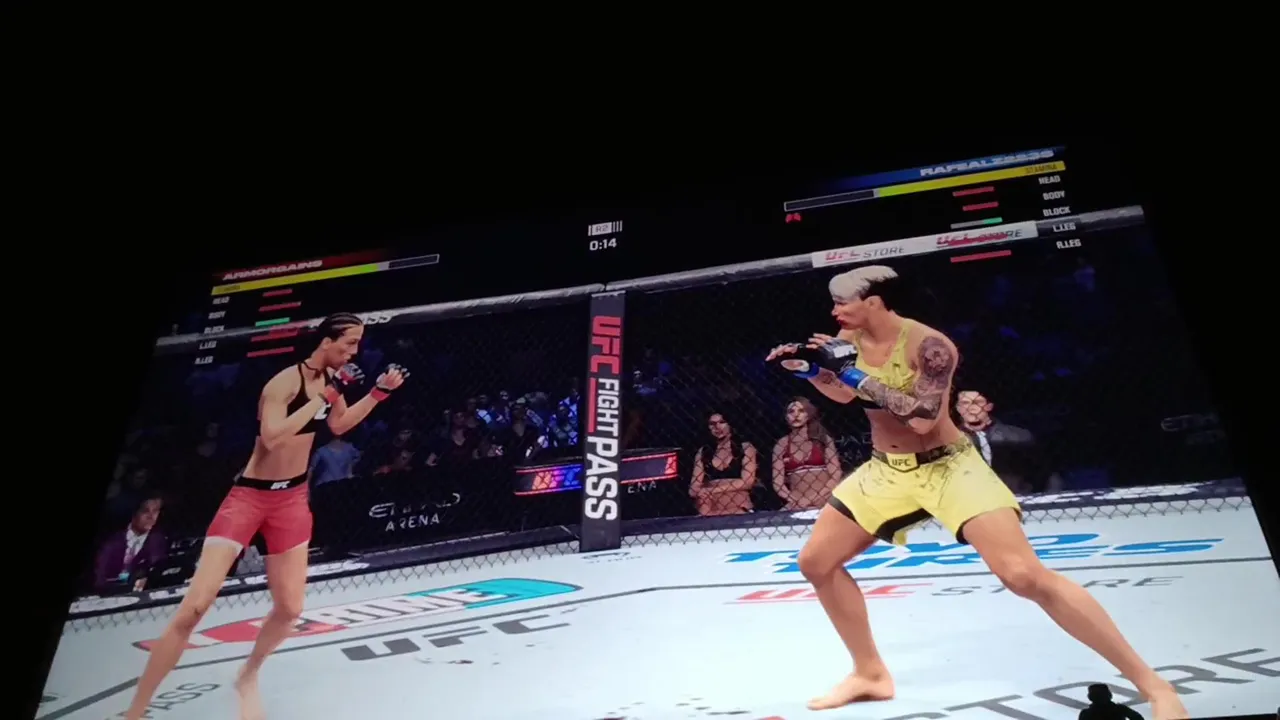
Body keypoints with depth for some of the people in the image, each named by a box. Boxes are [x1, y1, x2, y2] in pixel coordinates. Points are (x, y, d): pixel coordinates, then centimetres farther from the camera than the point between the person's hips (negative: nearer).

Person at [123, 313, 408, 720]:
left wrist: (380, 392, 9)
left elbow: (340, 425, 18)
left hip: (292, 499, 7)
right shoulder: (286, 381, -21)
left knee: (289, 608, 3)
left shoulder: (330, 378, 2)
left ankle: (248, 678, 31)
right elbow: (272, 438, -33)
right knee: (194, 607, -12)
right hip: (250, 495, -6)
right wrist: (322, 398, -31)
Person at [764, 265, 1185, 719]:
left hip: (947, 468, -7)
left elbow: (923, 418, -33)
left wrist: (856, 375, -31)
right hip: (886, 471, 8)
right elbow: (843, 394, 19)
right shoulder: (851, 341, -1)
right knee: (816, 562, 6)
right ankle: (870, 674, 23)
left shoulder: (927, 345, -23)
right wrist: (807, 368, 1)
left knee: (1025, 576, -21)